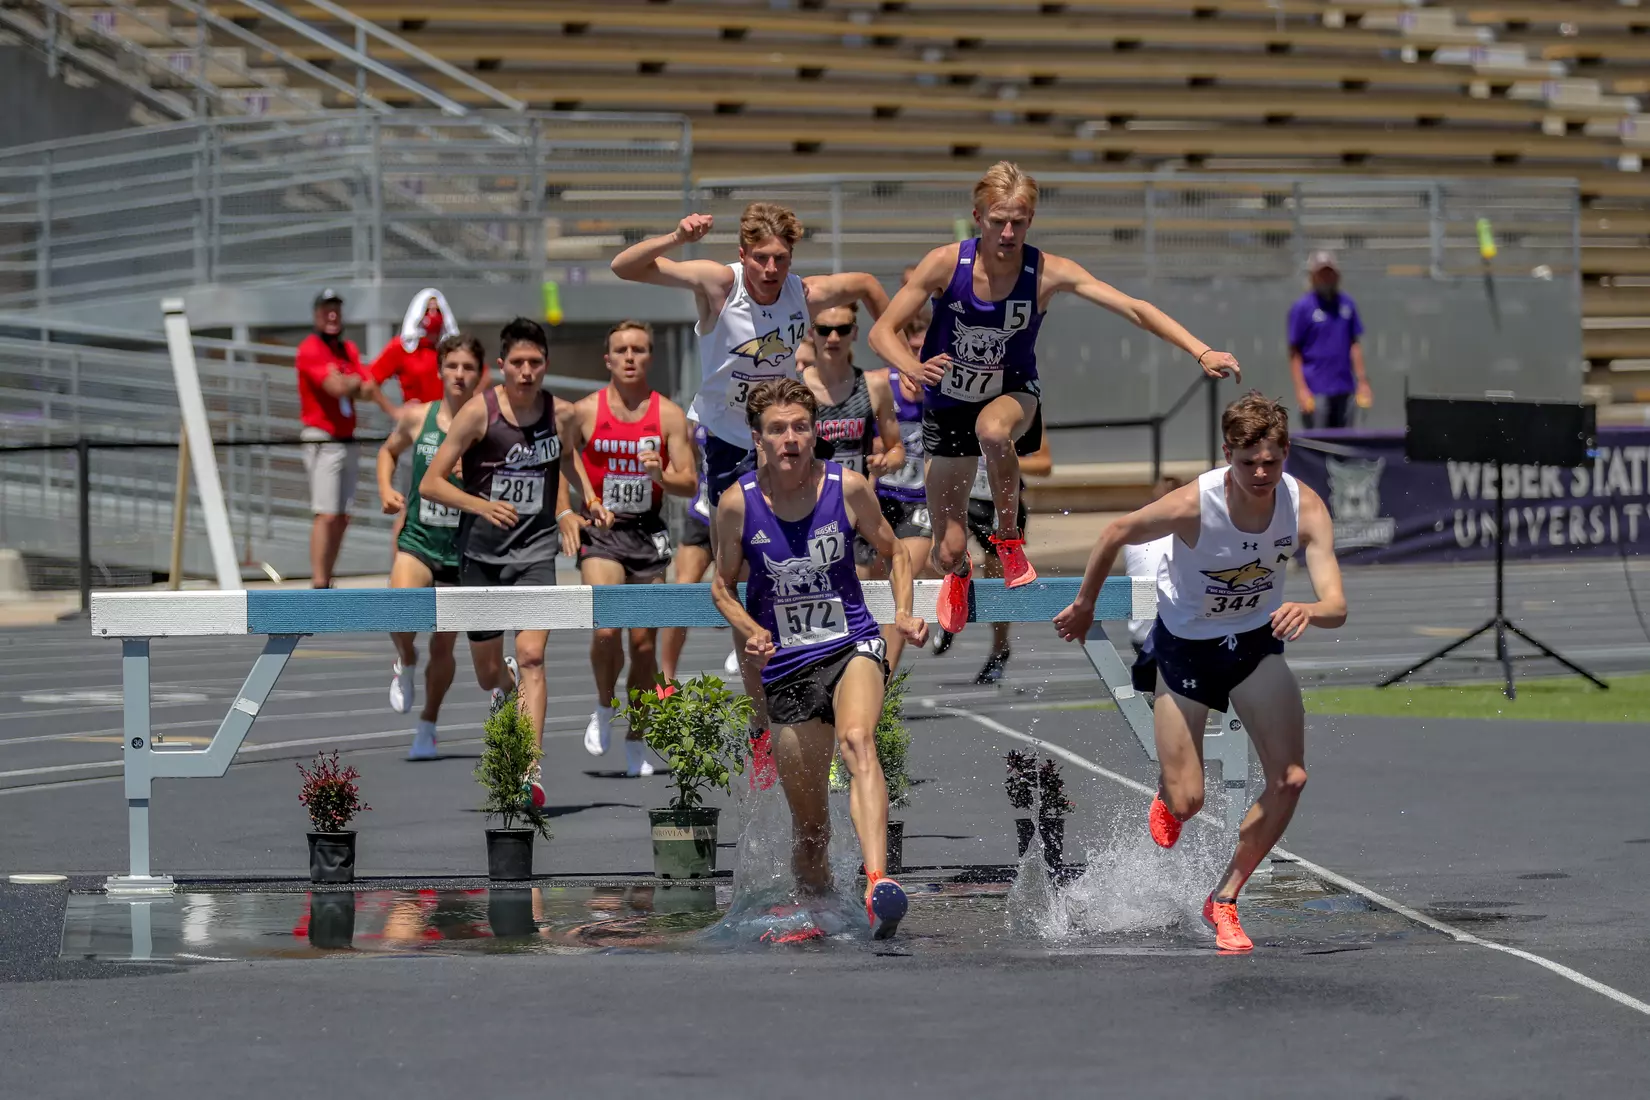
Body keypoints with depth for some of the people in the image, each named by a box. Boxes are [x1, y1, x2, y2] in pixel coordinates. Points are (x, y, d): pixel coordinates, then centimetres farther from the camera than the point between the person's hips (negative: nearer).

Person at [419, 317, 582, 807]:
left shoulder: (562, 413, -1)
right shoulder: (479, 412, -10)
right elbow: (430, 482, -9)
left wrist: (564, 509, 10)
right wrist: (481, 505, -24)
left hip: (536, 550, 0)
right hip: (481, 550, 0)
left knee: (531, 655, -18)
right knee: (487, 659, 13)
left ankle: (531, 767, -26)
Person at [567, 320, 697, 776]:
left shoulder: (669, 414, 0)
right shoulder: (585, 411, -2)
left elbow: (689, 484, -1)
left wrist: (660, 474, -20)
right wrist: (578, 507, -3)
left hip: (648, 533, 2)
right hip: (601, 531, -2)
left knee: (643, 641, 4)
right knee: (606, 629, -20)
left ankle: (636, 739, 19)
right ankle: (604, 708, 7)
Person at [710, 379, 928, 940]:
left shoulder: (847, 487, -5)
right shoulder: (738, 505, -6)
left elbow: (892, 552, 12)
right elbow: (721, 585, 8)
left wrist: (904, 613, -4)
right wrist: (750, 631, -11)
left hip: (853, 646, -2)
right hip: (787, 666, 2)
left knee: (857, 740, -35)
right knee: (808, 820, 5)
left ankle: (877, 882, -53)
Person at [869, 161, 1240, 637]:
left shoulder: (1049, 273, -19)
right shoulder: (946, 263, -20)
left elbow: (1134, 309, -20)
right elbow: (882, 331, -15)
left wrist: (1201, 352, -32)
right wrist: (914, 368, -36)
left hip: (1012, 394, -1)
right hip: (949, 406, 1)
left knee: (992, 429, -41)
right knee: (948, 553, 3)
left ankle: (1009, 537, -12)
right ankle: (957, 575, 47)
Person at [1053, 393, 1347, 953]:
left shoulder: (1305, 508, -24)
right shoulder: (1193, 505, -30)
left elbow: (1336, 606, -31)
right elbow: (1115, 535, -11)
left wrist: (1309, 610, -54)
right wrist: (1084, 605, 3)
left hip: (1256, 640, 2)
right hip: (1186, 645, -2)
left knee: (1290, 779, -14)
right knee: (1186, 803, -3)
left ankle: (1224, 900, 6)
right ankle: (1167, 792, 39)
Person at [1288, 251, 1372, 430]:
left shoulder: (1347, 304, 11)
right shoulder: (1302, 308, -3)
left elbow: (1354, 345, 16)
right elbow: (1294, 353, -4)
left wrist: (1362, 381, 10)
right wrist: (1301, 389, -12)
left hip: (1344, 388, 5)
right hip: (1316, 391, -5)